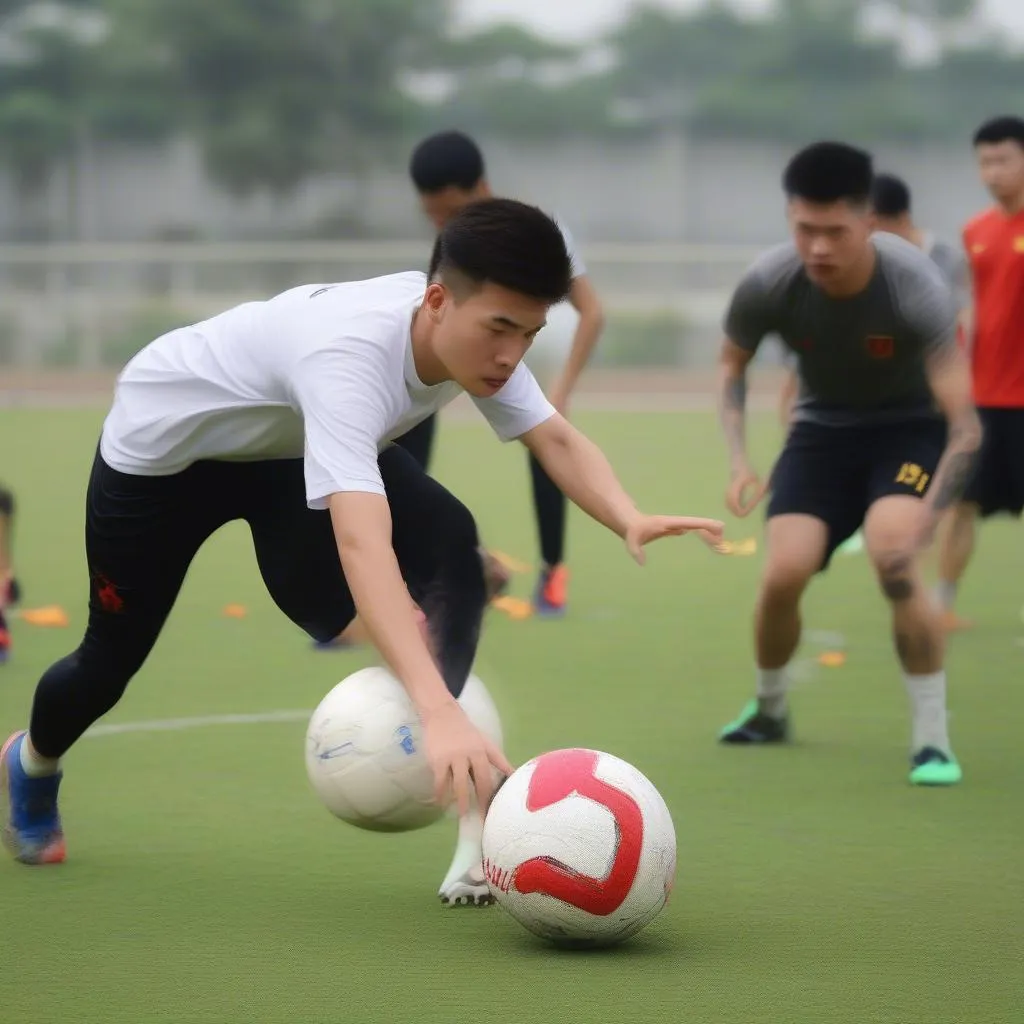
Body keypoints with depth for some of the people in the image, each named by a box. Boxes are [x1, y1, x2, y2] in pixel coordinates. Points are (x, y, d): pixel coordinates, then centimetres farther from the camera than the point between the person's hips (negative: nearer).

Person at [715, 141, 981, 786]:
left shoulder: (916, 288, -33)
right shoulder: (768, 285, -23)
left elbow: (965, 426, -33)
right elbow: (734, 364, 1)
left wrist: (923, 520, -45)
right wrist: (740, 461, -12)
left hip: (908, 428, -3)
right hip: (823, 428, 3)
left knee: (894, 563, -27)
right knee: (783, 573, -11)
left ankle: (933, 739, -13)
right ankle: (770, 709, 21)